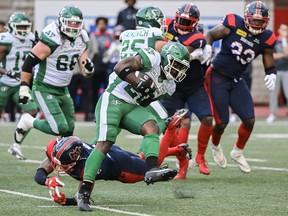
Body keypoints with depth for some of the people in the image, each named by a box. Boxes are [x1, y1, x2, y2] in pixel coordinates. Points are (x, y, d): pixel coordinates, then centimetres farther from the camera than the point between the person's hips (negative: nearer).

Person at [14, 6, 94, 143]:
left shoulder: (81, 41, 2)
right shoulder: (53, 40, -21)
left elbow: (85, 73, 5)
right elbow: (29, 62, -18)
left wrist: (88, 69, -19)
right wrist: (24, 88, -19)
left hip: (63, 90, 8)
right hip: (44, 89, -8)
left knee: (69, 130, 9)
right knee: (60, 128, -16)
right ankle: (28, 122, 7)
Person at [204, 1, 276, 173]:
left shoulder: (266, 39, -5)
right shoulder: (233, 25, -15)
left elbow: (270, 66, 2)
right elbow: (210, 35, -2)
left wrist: (271, 75, -19)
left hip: (236, 81, 4)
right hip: (217, 78, -4)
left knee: (249, 120, -2)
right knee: (222, 123, -3)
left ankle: (238, 152, 26)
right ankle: (216, 147, 32)